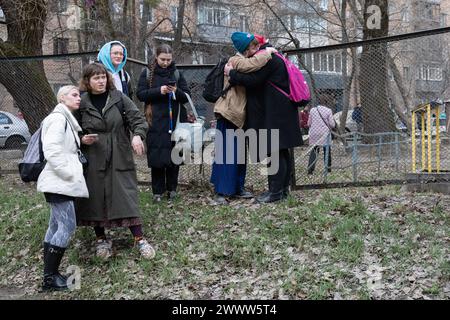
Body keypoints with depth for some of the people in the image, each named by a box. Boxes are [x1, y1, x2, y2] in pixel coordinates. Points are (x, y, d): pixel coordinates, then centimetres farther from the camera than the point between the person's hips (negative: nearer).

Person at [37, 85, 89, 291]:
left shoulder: (67, 120, 18)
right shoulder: (58, 118, -13)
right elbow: (51, 150, -23)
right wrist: (69, 174, -20)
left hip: (61, 182, 11)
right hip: (59, 182, -11)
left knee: (56, 227, 10)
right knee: (68, 226, -11)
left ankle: (50, 274, 14)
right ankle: (50, 277, -7)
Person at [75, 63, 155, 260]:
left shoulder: (119, 98, 1)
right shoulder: (81, 104, 0)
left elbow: (137, 119, -3)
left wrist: (137, 135, -22)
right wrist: (83, 140, -11)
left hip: (119, 159, 0)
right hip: (93, 160, 1)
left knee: (127, 195, -3)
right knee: (95, 198, 6)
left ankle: (139, 239, 3)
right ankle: (101, 239, 23)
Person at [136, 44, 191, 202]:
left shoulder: (177, 74, 10)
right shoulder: (147, 73, 5)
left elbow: (187, 96, 7)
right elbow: (140, 94, -3)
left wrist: (176, 91, -14)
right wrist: (159, 91, -17)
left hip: (174, 121, 2)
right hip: (155, 122, -2)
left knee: (174, 154, 2)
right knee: (156, 155, -3)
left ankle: (172, 188, 14)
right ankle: (158, 191, 5)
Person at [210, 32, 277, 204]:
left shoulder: (245, 62, 17)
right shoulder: (235, 61, -13)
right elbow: (252, 64, -32)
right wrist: (267, 53, -18)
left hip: (240, 115, 9)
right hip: (228, 113, -9)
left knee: (239, 153, 13)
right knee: (225, 154, -8)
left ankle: (237, 188, 22)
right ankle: (221, 191, -4)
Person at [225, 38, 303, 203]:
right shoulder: (272, 57, 20)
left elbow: (252, 80, -19)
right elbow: (257, 79, 21)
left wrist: (232, 73, -8)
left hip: (275, 115, -11)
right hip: (279, 113, 11)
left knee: (274, 151, -9)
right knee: (282, 152, 13)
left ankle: (276, 191, -6)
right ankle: (283, 188, 19)